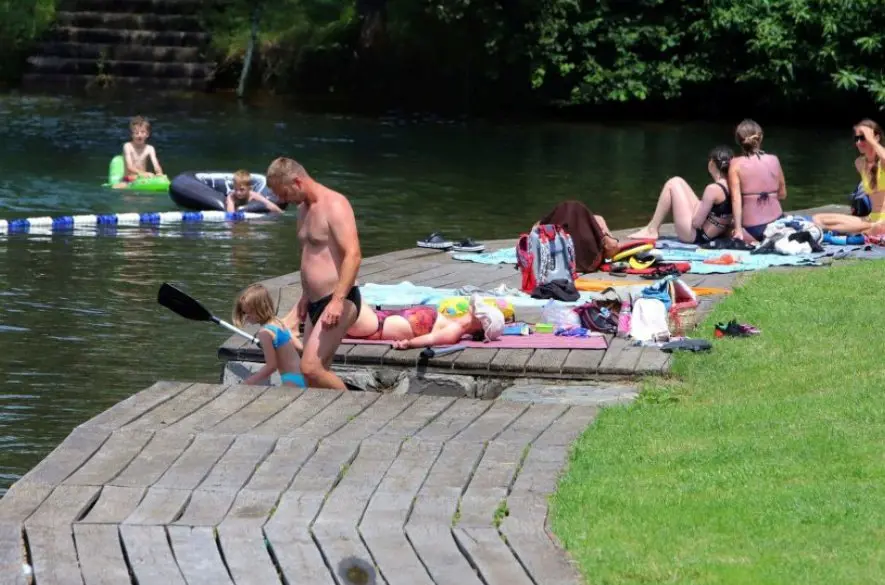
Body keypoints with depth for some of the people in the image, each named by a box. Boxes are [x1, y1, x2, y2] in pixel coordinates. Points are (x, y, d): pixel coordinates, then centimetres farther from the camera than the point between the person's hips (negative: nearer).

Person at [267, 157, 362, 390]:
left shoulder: (334, 205, -14)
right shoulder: (304, 209, 17)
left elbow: (353, 255, -23)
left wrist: (338, 301, -30)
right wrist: (305, 298, 29)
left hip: (339, 302, -10)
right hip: (315, 302, 10)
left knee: (311, 368, -19)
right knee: (317, 373, 6)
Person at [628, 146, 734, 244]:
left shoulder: (713, 189, -24)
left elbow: (696, 223, -20)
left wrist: (699, 204, -2)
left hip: (693, 235, -9)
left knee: (672, 184, -3)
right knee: (677, 182, 16)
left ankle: (651, 230, 6)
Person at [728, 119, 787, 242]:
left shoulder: (736, 164, -7)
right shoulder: (773, 160, 2)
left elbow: (736, 199, -13)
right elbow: (782, 195, 10)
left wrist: (738, 229, -13)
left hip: (751, 227, -5)